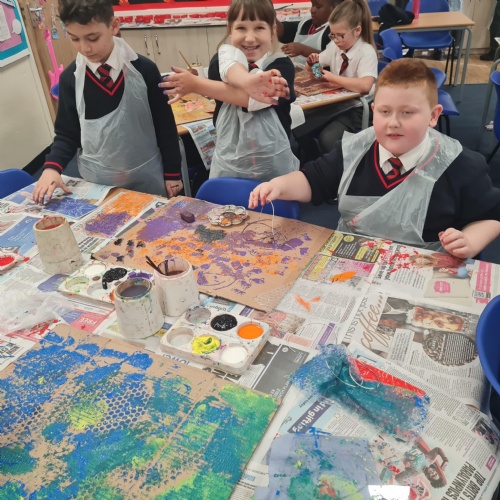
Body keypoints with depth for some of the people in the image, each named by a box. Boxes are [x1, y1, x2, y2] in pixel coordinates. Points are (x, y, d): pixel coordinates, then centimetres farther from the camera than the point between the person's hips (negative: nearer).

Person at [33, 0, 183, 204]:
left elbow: (165, 126, -3)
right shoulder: (69, 78, -4)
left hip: (147, 176, -1)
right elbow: (66, 134, 3)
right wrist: (52, 167, -14)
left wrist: (172, 173, 0)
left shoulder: (144, 69, -10)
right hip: (97, 181, 2)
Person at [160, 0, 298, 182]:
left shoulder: (282, 65, -5)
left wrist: (196, 84, -20)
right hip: (228, 166, 2)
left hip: (275, 166, -1)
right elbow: (231, 71, -25)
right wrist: (249, 83, -47)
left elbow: (252, 99, -22)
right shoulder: (222, 58, 0)